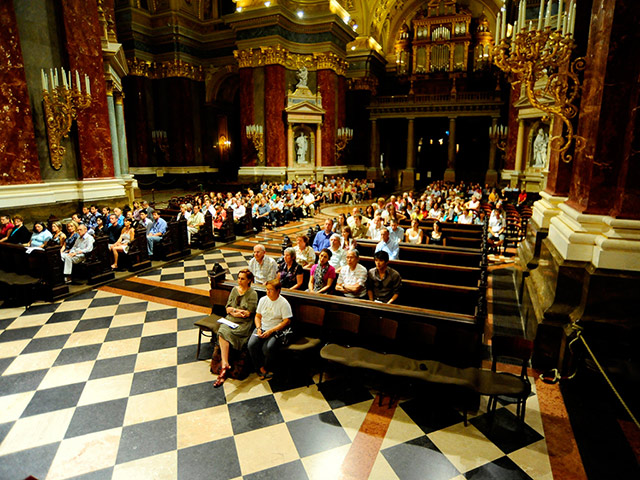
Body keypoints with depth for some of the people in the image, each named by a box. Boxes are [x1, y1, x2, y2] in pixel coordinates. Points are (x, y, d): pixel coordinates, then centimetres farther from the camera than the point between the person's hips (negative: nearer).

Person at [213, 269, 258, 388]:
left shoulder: (252, 294, -3)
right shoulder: (234, 290, 13)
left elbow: (248, 313, -9)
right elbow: (228, 308, 11)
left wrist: (233, 310, -3)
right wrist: (239, 311, -6)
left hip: (244, 323, -5)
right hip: (230, 320, 5)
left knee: (225, 333, -28)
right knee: (222, 330, -27)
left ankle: (224, 365, -20)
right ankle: (225, 364, -31)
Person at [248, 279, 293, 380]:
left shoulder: (283, 303, -8)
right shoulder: (263, 300, 9)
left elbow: (287, 321, -11)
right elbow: (258, 316, 15)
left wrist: (270, 331, -17)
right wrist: (258, 328, -5)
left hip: (277, 331, -5)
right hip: (262, 328, 5)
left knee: (268, 348, -30)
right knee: (251, 345, -22)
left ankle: (265, 368, 0)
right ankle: (261, 368, -3)